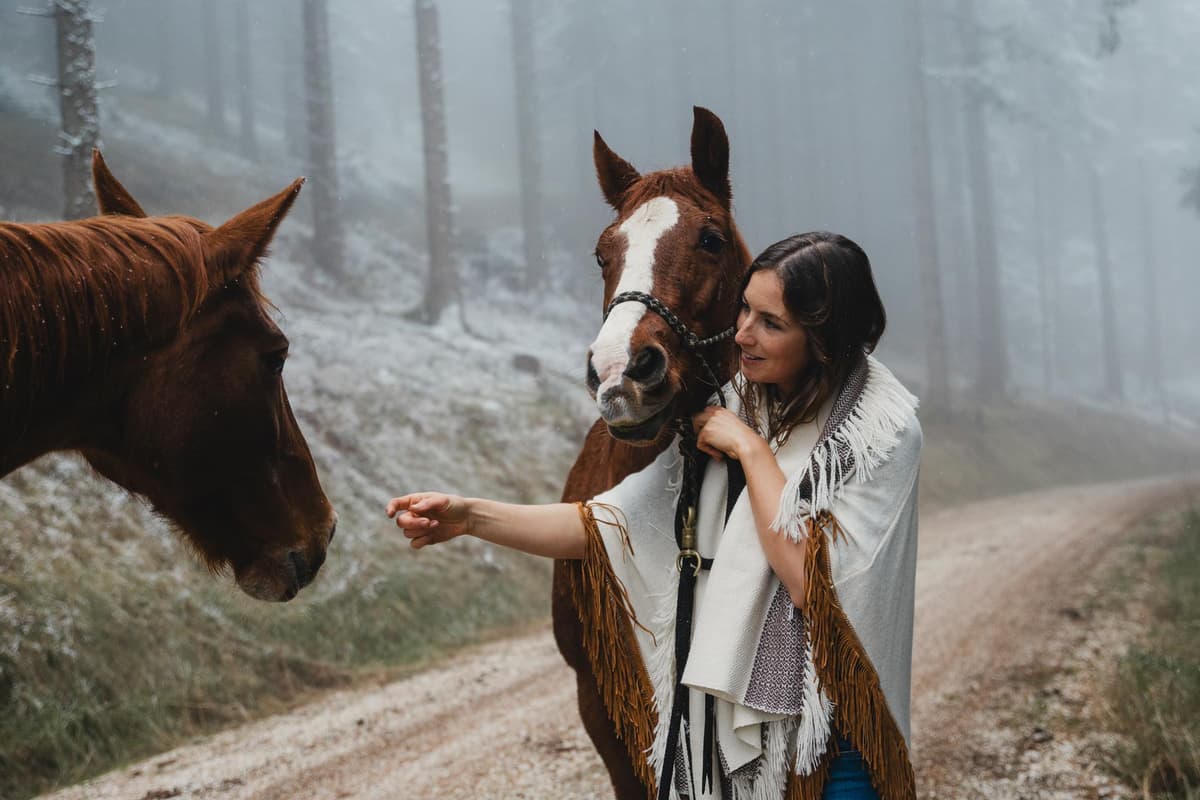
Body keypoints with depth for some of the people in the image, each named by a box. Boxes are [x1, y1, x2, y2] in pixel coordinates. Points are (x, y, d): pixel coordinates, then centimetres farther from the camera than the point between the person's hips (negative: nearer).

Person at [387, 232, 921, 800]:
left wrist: (751, 449, -17)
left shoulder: (884, 430, -13)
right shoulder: (725, 410, 3)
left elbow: (811, 580, -23)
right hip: (721, 713, 5)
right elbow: (609, 525, -1)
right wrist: (470, 516, -12)